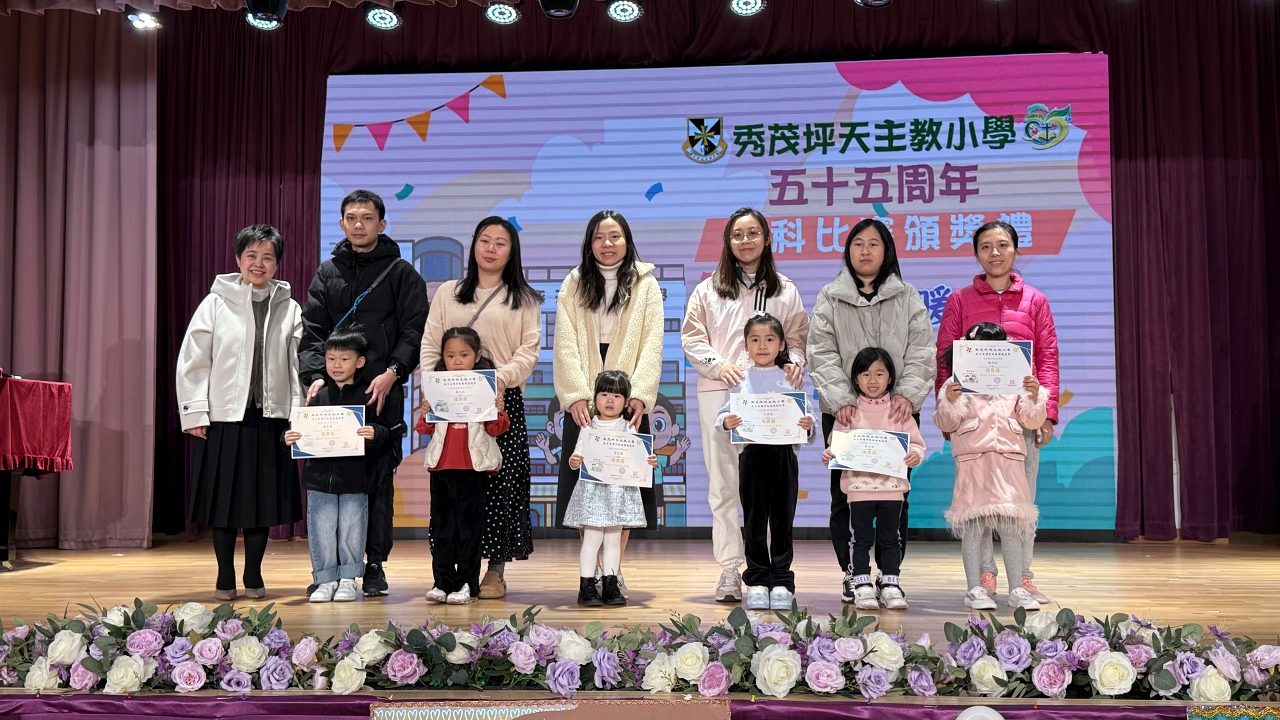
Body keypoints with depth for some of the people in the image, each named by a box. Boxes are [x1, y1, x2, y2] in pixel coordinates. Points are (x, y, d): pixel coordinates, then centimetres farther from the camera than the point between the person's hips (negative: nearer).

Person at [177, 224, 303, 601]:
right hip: (224, 418, -2)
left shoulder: (289, 309, 8)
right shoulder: (215, 304, 1)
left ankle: (253, 576, 22)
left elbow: (297, 366, 7)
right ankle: (225, 578, 18)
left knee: (264, 499, 8)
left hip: (271, 419, 2)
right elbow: (192, 362, 0)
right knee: (224, 501, 5)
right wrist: (194, 414, -5)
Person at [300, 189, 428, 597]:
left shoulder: (401, 273, 7)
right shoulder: (327, 273, 16)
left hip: (382, 393, -2)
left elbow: (415, 331, -1)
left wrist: (392, 372, -15)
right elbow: (312, 330, 9)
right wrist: (314, 374, -8)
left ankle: (375, 566, 9)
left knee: (379, 480, 1)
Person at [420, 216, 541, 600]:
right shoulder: (447, 293, 17)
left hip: (502, 400, -1)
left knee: (500, 482, -4)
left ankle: (496, 570, 5)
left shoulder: (524, 300, 12)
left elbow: (529, 352, 1)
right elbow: (429, 345, 11)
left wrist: (500, 379, -15)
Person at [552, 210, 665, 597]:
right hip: (584, 402, 1)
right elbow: (566, 344, 0)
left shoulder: (646, 285, 9)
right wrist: (576, 395, -14)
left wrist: (639, 394, -15)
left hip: (628, 401, 0)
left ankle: (614, 571, 9)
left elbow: (651, 344, -1)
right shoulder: (574, 285, 10)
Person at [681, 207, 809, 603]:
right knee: (724, 483, -1)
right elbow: (691, 337, 9)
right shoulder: (708, 289, 12)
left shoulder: (785, 291, 14)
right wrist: (718, 364, -8)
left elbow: (798, 338, 15)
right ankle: (729, 569, 4)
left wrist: (794, 361, -6)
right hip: (718, 392, 0)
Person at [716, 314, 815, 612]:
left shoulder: (790, 379, 10)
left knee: (782, 520, 3)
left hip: (785, 452, 0)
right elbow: (723, 413, 3)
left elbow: (804, 417, 6)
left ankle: (781, 581, 9)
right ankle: (757, 581, 11)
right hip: (751, 454, 0)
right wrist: (726, 422, -19)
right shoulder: (741, 379, 9)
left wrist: (808, 426, -16)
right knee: (754, 520, 3)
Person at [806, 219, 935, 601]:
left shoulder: (908, 298, 12)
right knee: (846, 494, 1)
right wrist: (840, 400, -14)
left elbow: (921, 352, 3)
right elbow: (822, 355, 0)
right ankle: (852, 574, 12)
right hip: (843, 412, 0)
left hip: (897, 411, 1)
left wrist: (908, 394, -14)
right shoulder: (830, 298, 9)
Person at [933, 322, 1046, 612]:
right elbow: (945, 423, 0)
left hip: (1009, 460, 3)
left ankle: (1017, 590, 11)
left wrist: (1034, 397, -8)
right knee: (973, 526, 0)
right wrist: (949, 401, -18)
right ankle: (974, 589, 7)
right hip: (972, 461, -2)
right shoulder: (958, 385, 4)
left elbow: (1032, 420, 10)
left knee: (1012, 526, 4)